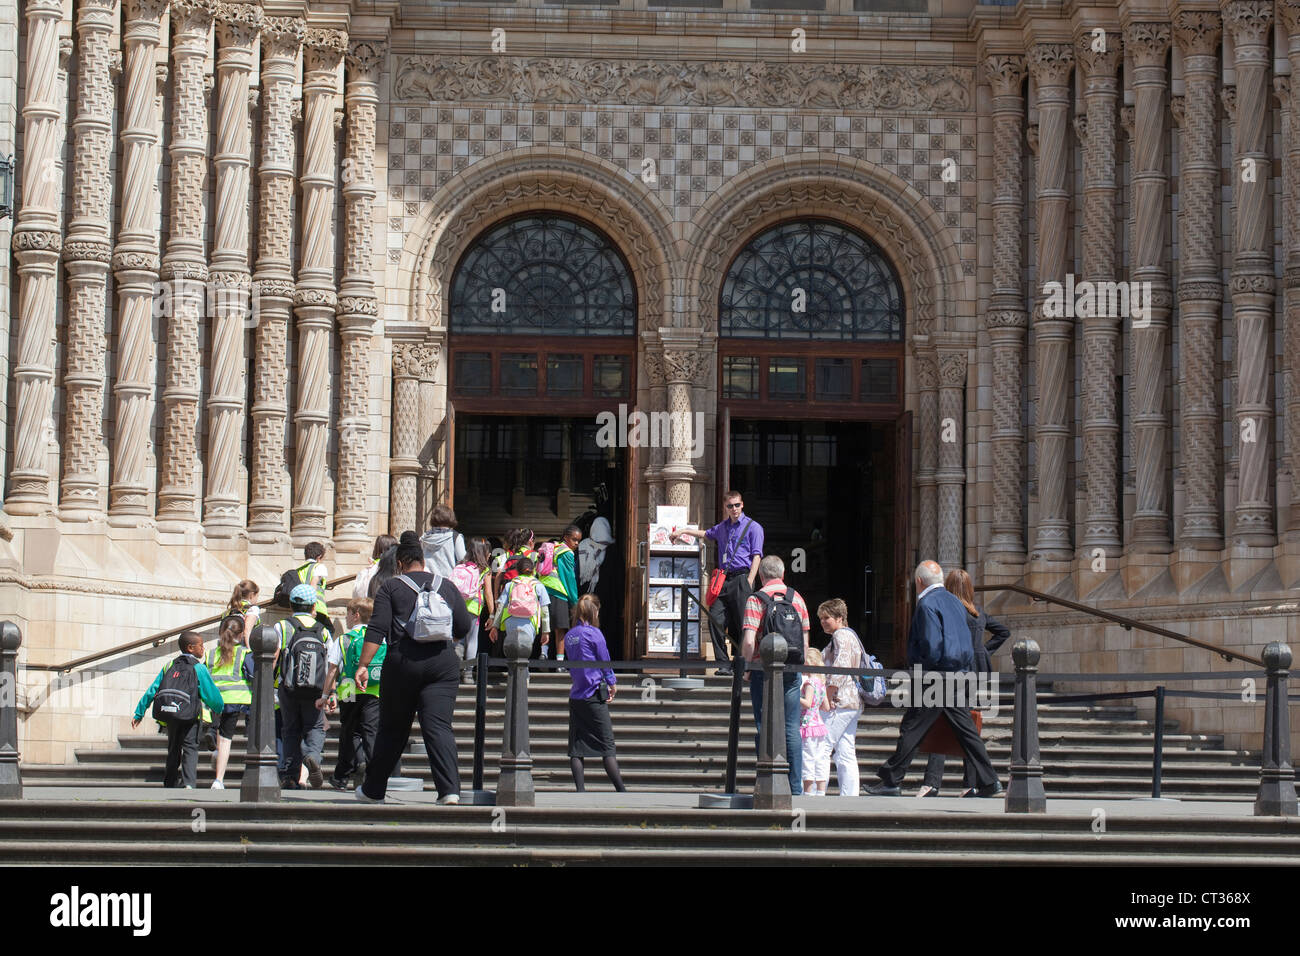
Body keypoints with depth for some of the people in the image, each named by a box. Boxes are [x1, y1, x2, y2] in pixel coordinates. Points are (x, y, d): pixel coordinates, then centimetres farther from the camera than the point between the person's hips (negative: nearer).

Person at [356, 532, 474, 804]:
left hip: (403, 662, -1)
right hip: (442, 662, 1)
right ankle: (450, 789, -21)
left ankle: (373, 791, 23)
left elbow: (376, 629, -5)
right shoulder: (447, 586, 12)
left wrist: (363, 665, -6)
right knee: (438, 727, -5)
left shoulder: (391, 587, 4)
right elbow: (463, 629, 13)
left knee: (392, 730, 10)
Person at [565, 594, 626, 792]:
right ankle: (621, 790, -4)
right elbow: (605, 662, -4)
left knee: (577, 746, 4)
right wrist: (612, 684, 13)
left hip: (575, 697, 6)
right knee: (607, 744, -4)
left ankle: (580, 790, -2)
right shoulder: (594, 633, -9)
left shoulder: (570, 635, 10)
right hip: (594, 696, -6)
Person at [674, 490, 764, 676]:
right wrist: (685, 531, 36)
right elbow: (706, 534, 44)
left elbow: (756, 557, -5)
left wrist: (749, 582, -13)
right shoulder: (722, 527, 21)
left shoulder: (753, 527, 2)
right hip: (724, 580, 6)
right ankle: (723, 663, -4)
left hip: (741, 578, -6)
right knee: (715, 619, -7)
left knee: (742, 625, -7)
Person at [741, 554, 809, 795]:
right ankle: (795, 788, 6)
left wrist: (746, 669, -2)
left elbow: (749, 641, -15)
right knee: (792, 729, 7)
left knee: (765, 728, 1)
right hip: (791, 672, 4)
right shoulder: (797, 598, 7)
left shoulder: (756, 599, -6)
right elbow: (805, 640, 10)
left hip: (764, 669, -4)